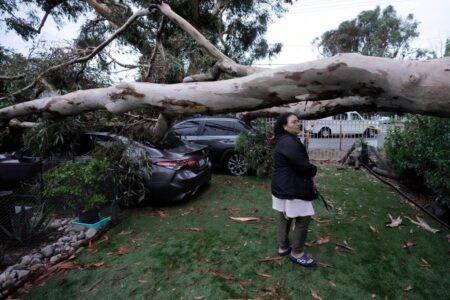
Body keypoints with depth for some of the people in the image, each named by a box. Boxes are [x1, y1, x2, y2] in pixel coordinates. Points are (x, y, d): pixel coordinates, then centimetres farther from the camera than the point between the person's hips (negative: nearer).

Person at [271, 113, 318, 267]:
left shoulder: (285, 141, 13)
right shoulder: (288, 142, -21)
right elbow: (302, 164, -24)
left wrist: (310, 176, 1)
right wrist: (313, 171, -3)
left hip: (283, 187, 11)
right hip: (292, 189, -11)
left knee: (285, 218, 19)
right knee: (303, 219, 2)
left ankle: (283, 247, 34)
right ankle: (297, 253, 17)